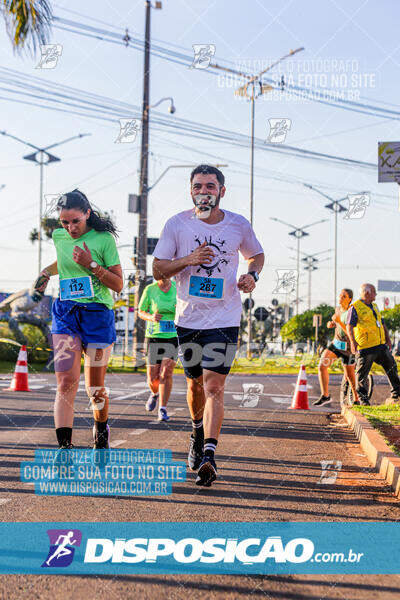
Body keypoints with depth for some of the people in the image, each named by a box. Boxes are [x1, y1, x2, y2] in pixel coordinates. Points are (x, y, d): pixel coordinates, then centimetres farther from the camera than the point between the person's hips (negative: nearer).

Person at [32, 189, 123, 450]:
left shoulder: (104, 239, -5)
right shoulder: (59, 237, 8)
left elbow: (118, 284, -5)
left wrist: (91, 265, -17)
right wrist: (47, 271, 16)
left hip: (98, 314, -2)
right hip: (66, 313, 3)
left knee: (95, 387, 8)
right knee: (66, 383, -15)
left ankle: (101, 431, 36)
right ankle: (64, 446, -19)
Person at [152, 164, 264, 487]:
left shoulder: (239, 225, -1)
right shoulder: (177, 224, -2)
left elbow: (257, 255, 18)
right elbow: (158, 269, 0)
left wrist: (252, 275, -4)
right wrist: (188, 260, -18)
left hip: (224, 318, -2)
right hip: (189, 317, 2)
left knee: (214, 386, -14)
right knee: (196, 383, 15)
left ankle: (208, 455, -20)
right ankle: (198, 433, 43)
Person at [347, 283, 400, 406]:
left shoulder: (374, 306, 20)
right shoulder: (355, 308, -6)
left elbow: (382, 324, 29)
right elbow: (349, 326, -17)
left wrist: (388, 339, 20)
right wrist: (353, 341, -31)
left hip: (381, 345, 8)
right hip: (365, 348, -8)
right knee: (362, 374, -4)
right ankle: (363, 401, 5)